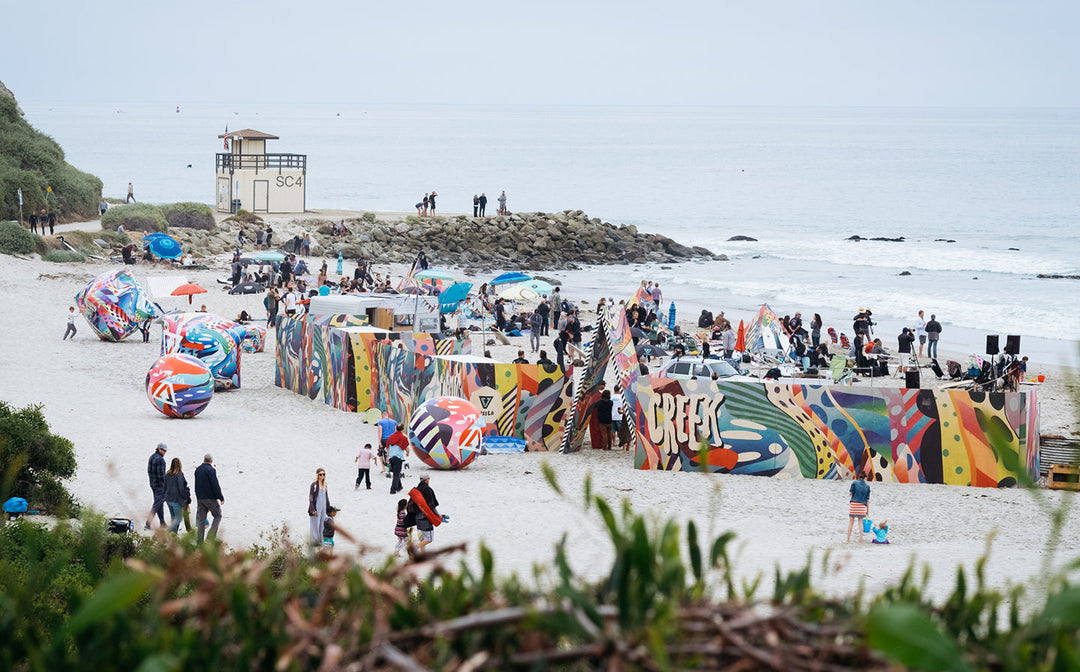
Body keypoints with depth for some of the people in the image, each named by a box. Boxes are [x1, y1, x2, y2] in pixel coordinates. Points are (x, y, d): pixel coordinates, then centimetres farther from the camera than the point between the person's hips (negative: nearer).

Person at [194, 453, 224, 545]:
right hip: (210, 498, -7)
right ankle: (211, 536, -7)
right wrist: (221, 497, -10)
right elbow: (215, 485, -16)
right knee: (218, 516, 7)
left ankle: (199, 541, 8)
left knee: (201, 520, 10)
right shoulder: (211, 470, -13)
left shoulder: (198, 470, 11)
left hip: (199, 498, 7)